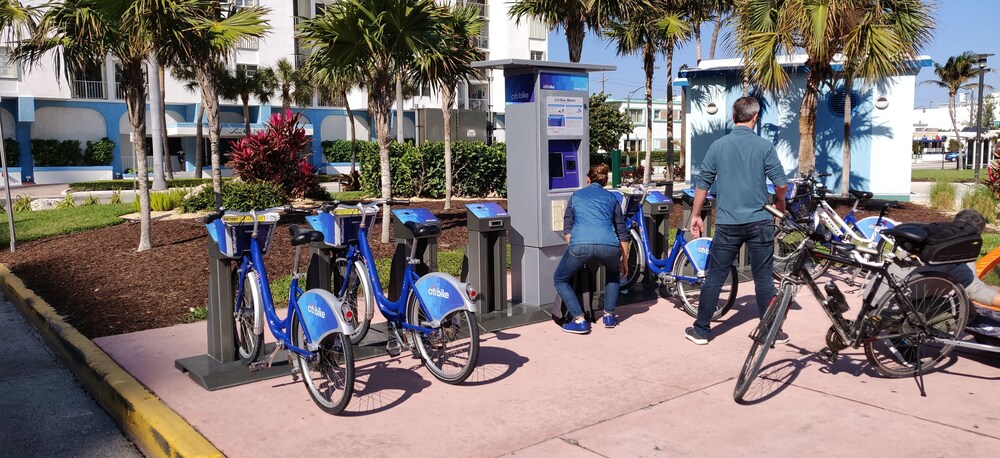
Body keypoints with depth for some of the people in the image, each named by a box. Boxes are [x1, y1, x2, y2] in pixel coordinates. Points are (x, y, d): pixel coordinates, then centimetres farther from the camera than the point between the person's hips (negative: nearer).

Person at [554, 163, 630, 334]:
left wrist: (574, 251, 26)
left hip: (580, 244, -2)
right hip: (609, 245, 2)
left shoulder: (576, 195, 27)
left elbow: (567, 228, 19)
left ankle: (579, 320, 8)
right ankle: (609, 315, 28)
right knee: (613, 273, 36)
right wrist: (624, 260, 32)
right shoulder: (611, 197, 27)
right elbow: (622, 233, 24)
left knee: (560, 280, 21)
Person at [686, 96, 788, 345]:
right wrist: (780, 203, 17)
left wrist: (695, 215, 14)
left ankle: (701, 330, 12)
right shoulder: (764, 146, -4)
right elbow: (781, 183, -4)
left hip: (727, 222, 1)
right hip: (759, 221, 0)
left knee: (715, 276, 7)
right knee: (763, 278, 8)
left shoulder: (718, 145, 1)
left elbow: (702, 183, 4)